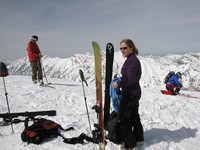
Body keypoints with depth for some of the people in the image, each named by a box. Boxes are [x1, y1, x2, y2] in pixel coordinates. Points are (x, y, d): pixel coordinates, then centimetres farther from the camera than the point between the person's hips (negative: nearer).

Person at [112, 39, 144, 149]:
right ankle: (139, 139, 38)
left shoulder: (131, 60, -19)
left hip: (129, 94, -10)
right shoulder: (133, 59, 12)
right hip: (135, 92, 10)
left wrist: (118, 84, -15)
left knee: (123, 119, 1)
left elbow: (131, 79, -25)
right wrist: (120, 82, 9)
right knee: (134, 116, 22)